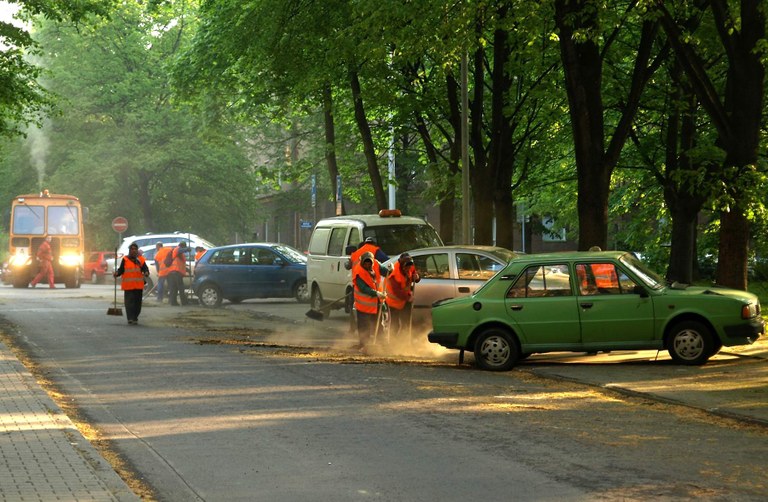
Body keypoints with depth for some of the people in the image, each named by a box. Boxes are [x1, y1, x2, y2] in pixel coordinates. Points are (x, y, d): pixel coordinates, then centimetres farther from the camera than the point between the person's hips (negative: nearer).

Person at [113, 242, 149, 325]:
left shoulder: (140, 259, 8)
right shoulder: (125, 260, 4)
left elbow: (145, 268, -2)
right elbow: (121, 270, 2)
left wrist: (146, 273, -24)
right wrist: (116, 273, -18)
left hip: (138, 286, 2)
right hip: (128, 285, -2)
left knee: (137, 302, 6)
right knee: (129, 302, -11)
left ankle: (135, 318, 17)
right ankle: (130, 318, -14)